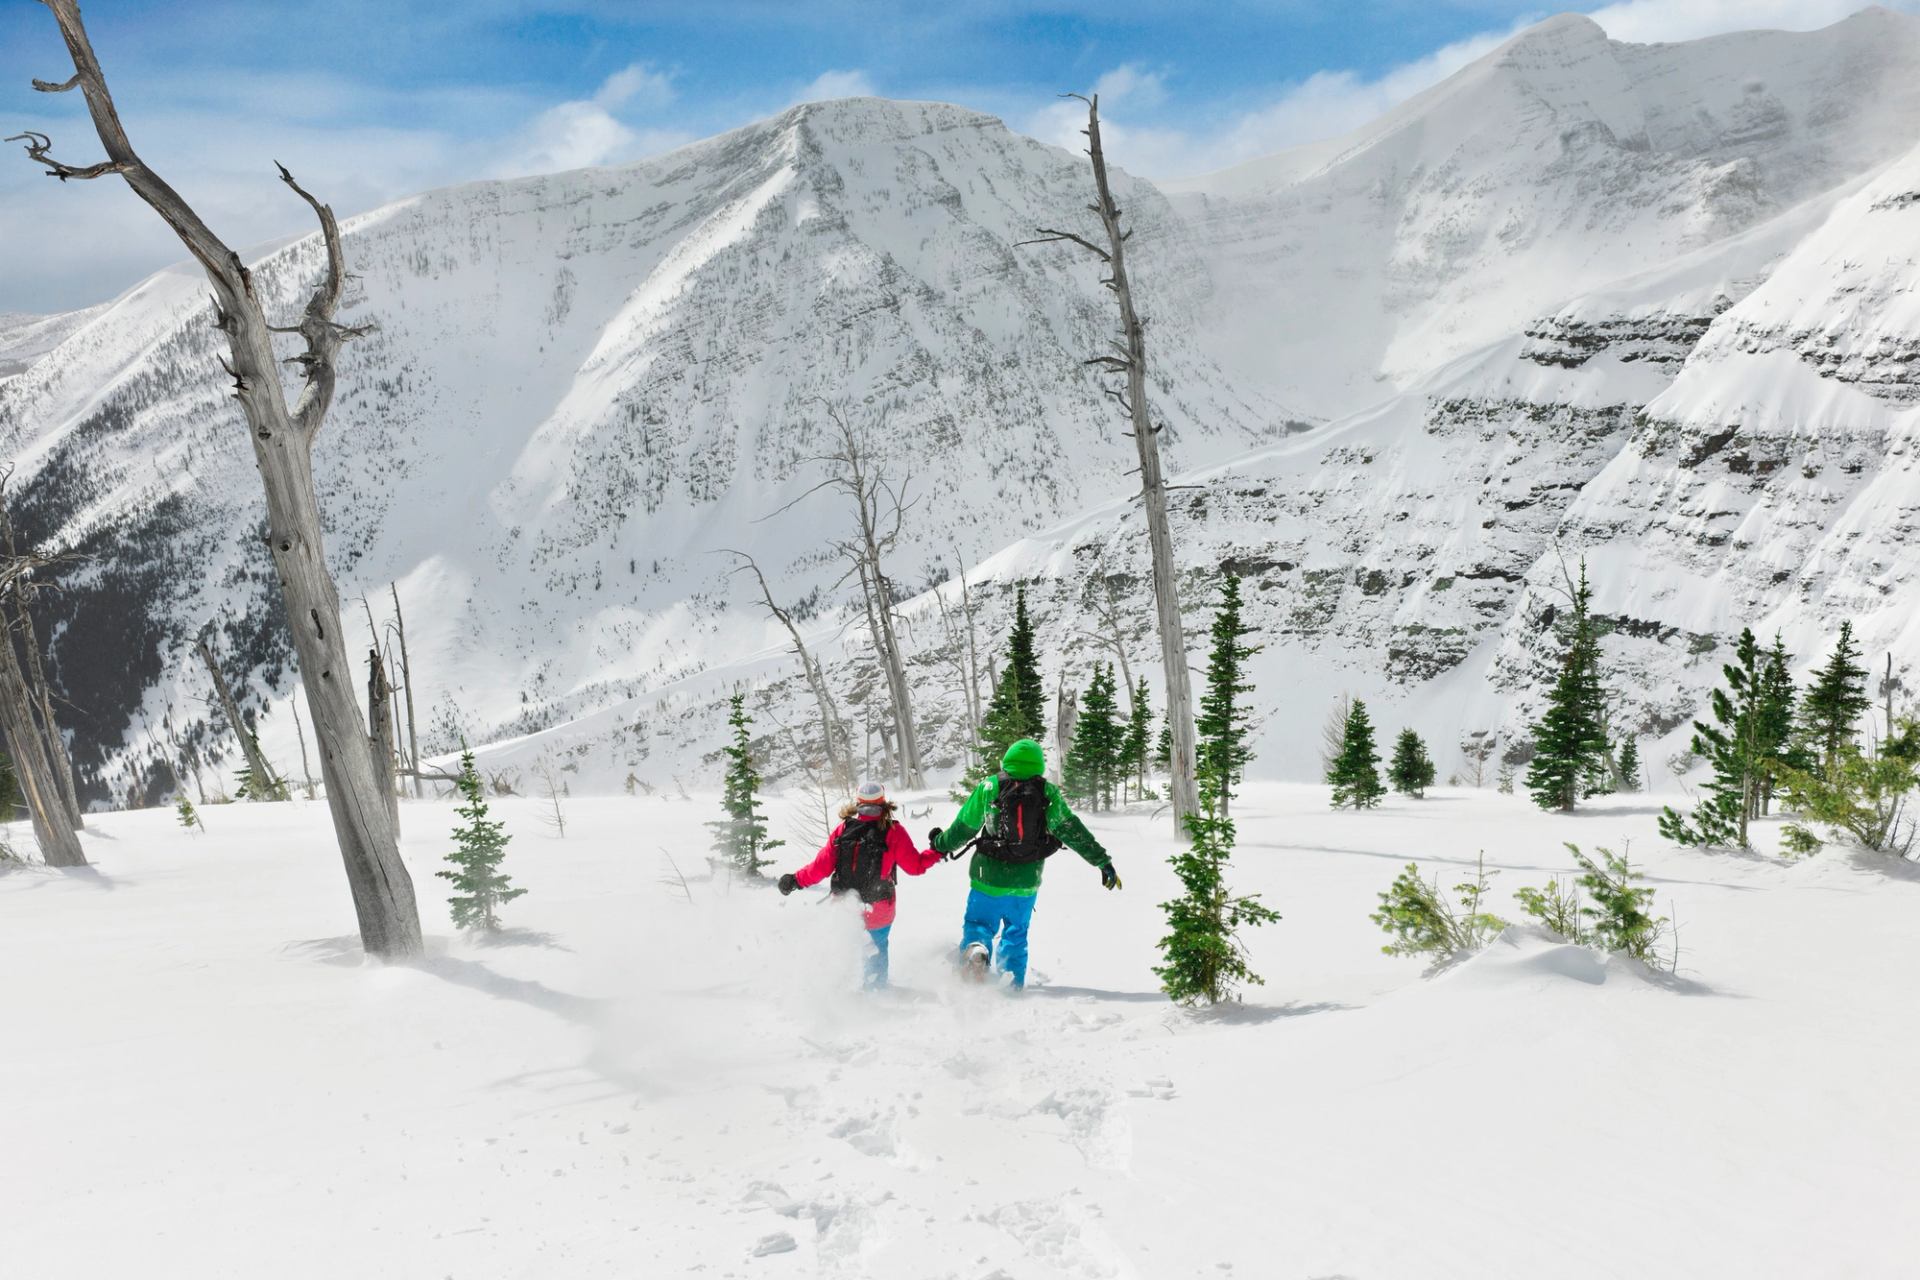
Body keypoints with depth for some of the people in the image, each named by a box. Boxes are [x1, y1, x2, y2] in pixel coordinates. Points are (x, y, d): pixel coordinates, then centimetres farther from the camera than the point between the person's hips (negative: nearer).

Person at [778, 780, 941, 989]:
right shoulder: (894, 832, -14)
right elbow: (915, 866, -7)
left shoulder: (843, 829, -9)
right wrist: (937, 852, 8)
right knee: (877, 947, 23)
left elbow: (821, 866, -6)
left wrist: (796, 880, 8)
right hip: (878, 908, -1)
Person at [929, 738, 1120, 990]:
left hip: (990, 877, -2)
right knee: (1016, 931, 21)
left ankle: (975, 951, -18)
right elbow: (1074, 831, -7)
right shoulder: (1047, 794, -7)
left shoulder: (989, 788, -8)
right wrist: (1104, 862, -1)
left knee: (978, 923, 12)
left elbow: (963, 826, 1)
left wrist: (941, 844, 20)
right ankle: (1012, 982, 21)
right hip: (1027, 881, 2)